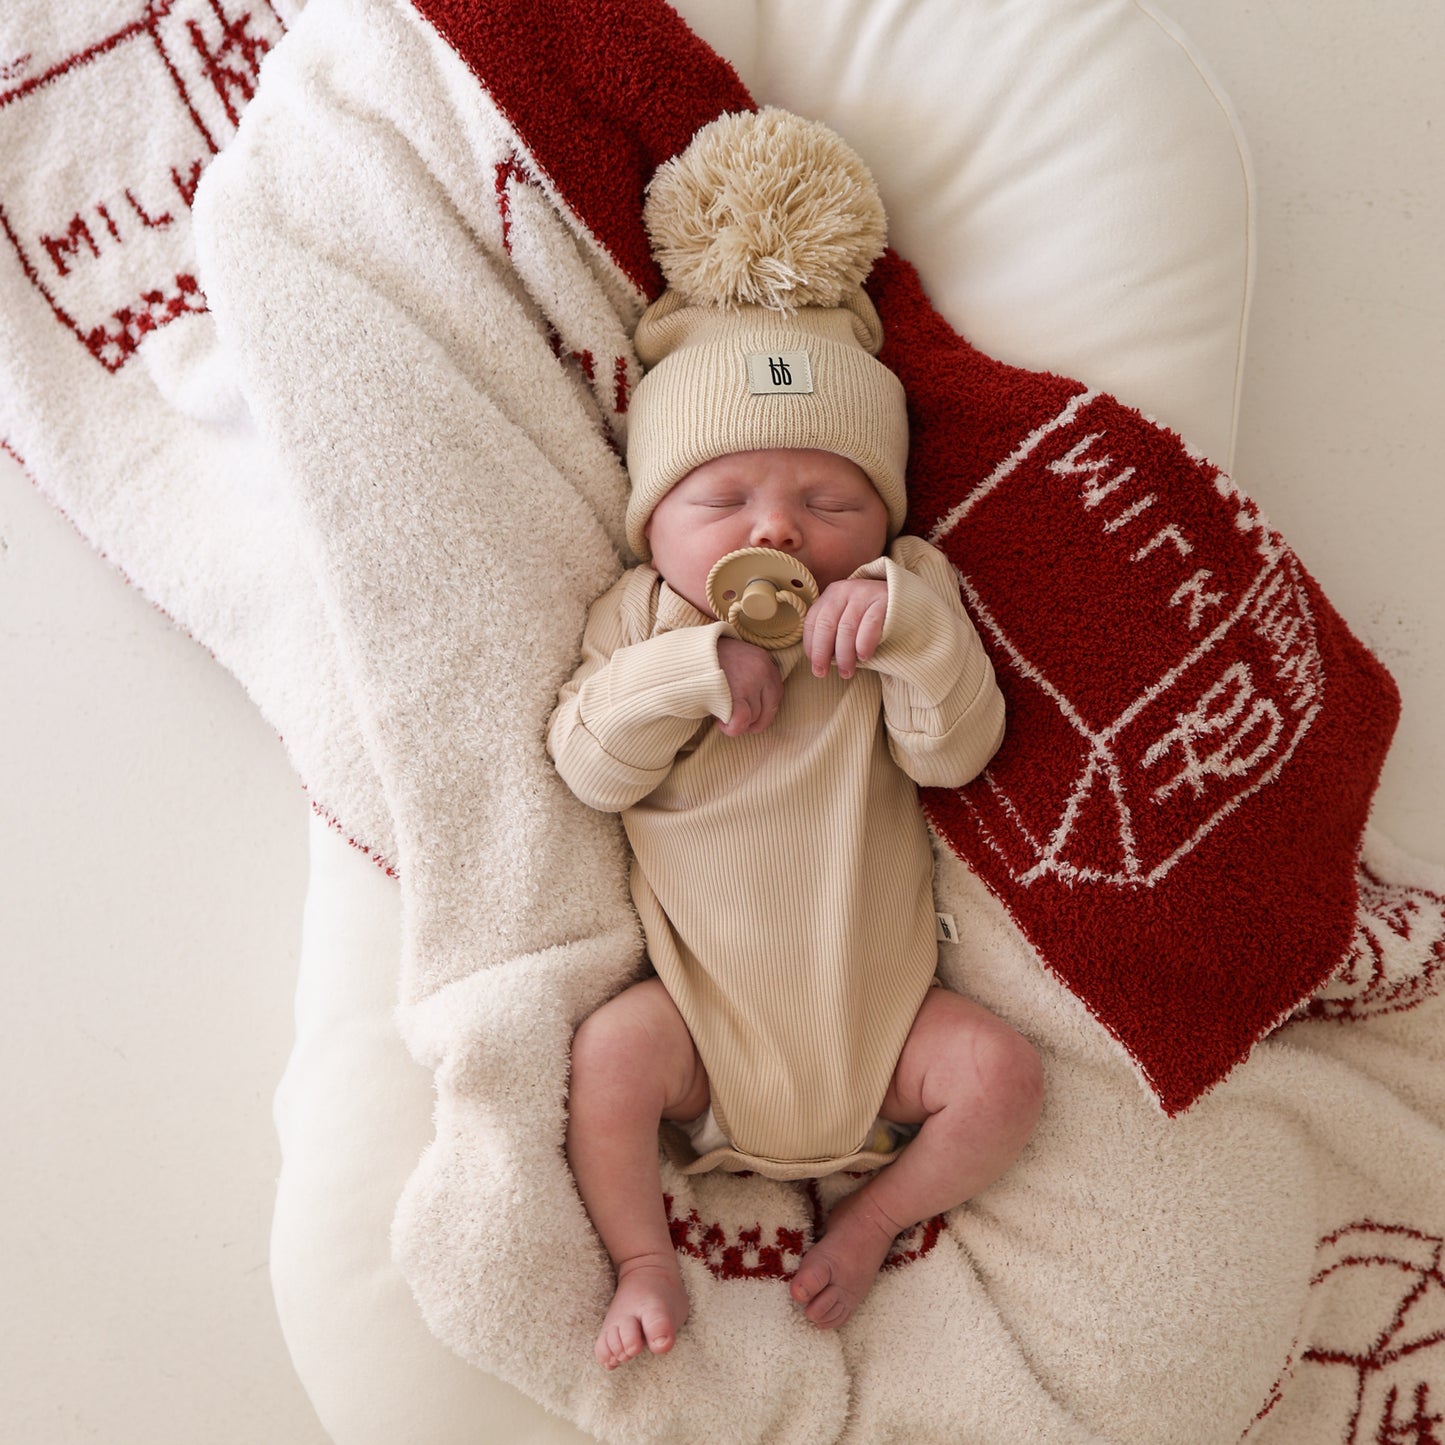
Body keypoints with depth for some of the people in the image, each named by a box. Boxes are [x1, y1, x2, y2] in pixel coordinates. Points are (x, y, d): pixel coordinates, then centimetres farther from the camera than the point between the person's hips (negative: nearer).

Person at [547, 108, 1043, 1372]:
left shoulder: (904, 613, -1)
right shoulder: (641, 617, 0)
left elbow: (957, 754, -13)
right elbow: (588, 769, -10)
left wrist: (909, 626, -28)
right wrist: (692, 672, -25)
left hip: (876, 1004, 1)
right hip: (706, 1006, 0)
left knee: (1002, 1073, -14)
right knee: (611, 1051, -23)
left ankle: (871, 1218, 10)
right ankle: (645, 1262, 0)